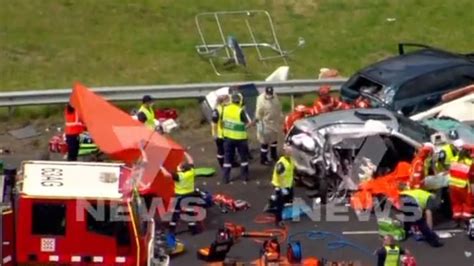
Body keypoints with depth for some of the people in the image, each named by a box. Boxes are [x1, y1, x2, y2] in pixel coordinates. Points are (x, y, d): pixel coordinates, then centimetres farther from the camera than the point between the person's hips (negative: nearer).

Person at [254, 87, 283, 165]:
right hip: (265, 124, -7)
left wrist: (280, 117, 19)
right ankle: (263, 159, 11)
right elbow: (258, 114, -20)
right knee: (265, 141, -1)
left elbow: (278, 108, 13)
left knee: (274, 139, 23)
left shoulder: (275, 97, -3)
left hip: (275, 122, 7)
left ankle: (274, 155, 42)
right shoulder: (261, 100, -25)